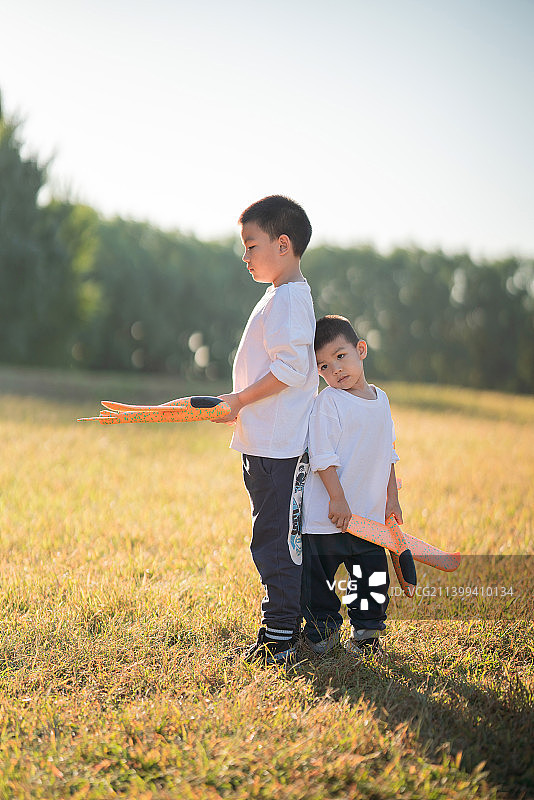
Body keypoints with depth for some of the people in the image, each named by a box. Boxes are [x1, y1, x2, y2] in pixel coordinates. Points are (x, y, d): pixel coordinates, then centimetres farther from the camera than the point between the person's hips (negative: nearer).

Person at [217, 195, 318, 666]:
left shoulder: (289, 297, -14)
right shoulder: (283, 296, 18)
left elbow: (291, 368, -22)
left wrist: (239, 400, -18)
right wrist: (240, 406, 20)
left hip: (280, 446, -11)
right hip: (267, 443, 11)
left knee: (276, 541, -7)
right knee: (277, 540, 16)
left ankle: (280, 638, -2)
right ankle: (286, 623, 26)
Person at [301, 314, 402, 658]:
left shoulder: (381, 399, 9)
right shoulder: (328, 402, -10)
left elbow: (388, 454, 18)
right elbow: (323, 457, -15)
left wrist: (392, 498, 14)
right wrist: (338, 500, -19)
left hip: (369, 516, 5)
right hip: (326, 516, -5)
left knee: (374, 579, 9)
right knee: (319, 578, 3)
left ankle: (366, 635, 24)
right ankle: (322, 630, 22)